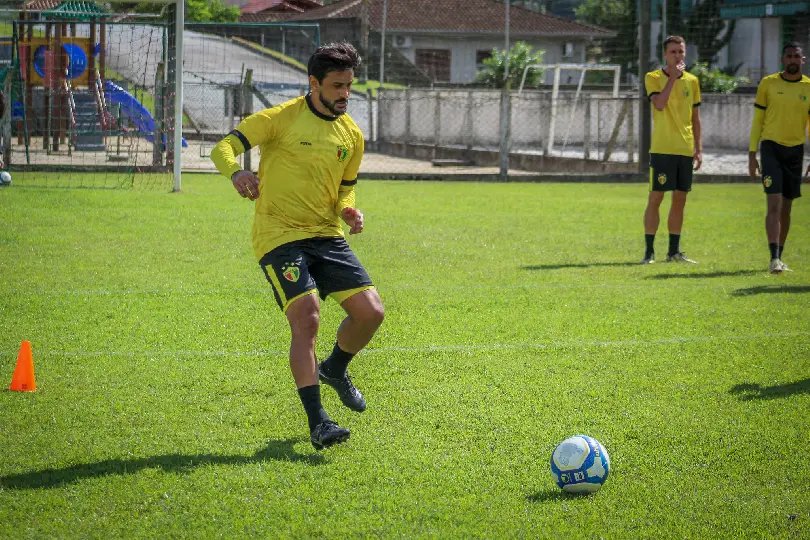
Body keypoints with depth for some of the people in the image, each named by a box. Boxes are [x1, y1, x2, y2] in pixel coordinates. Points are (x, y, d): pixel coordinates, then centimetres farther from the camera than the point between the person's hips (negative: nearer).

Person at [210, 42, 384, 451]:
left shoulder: (352, 135, 11)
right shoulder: (282, 118, -7)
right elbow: (223, 147, -10)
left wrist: (349, 211, 1)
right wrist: (236, 172, -33)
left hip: (327, 235, 6)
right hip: (279, 236, -6)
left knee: (371, 312, -6)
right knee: (306, 318, -19)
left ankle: (334, 369, 26)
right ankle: (317, 422, -14)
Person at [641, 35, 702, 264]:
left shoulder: (692, 80, 11)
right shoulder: (653, 78, -2)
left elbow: (695, 117, 15)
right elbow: (659, 104, -20)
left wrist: (698, 148, 11)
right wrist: (673, 77, -18)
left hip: (685, 149, 5)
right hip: (662, 148, -5)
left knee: (680, 200, 7)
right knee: (655, 198, -5)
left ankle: (674, 251, 14)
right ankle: (649, 251, 0)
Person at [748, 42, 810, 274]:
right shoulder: (768, 83, 0)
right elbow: (757, 120, 4)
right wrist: (752, 154, 0)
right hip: (771, 148, -3)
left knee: (786, 207, 10)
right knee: (774, 204, -13)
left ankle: (779, 257, 21)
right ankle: (774, 259, -18)